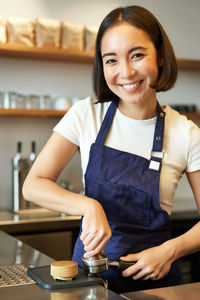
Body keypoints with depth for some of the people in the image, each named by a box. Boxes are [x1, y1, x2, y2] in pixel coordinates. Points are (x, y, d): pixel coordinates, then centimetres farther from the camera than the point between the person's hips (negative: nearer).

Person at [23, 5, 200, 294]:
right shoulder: (86, 115, -6)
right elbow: (33, 185, -7)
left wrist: (171, 250, -15)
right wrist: (89, 205, -21)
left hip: (154, 276, 0)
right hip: (90, 264, 1)